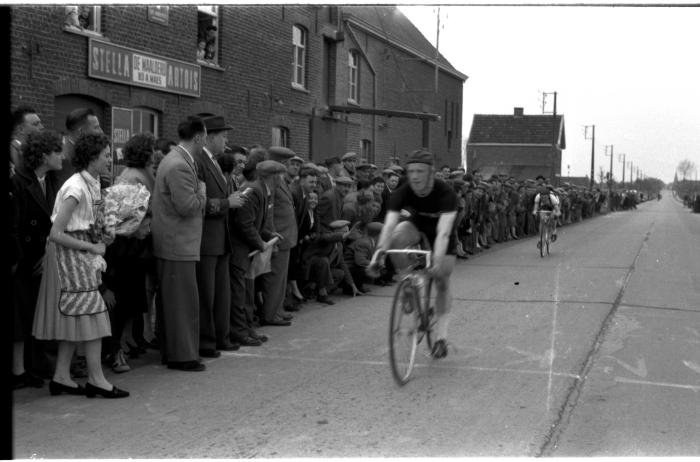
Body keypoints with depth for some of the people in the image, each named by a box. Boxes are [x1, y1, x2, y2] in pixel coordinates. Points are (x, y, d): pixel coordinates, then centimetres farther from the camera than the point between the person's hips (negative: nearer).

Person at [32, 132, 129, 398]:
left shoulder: (91, 184, 5)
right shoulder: (76, 187, -21)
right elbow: (56, 234, -22)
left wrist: (102, 237, -4)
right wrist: (92, 247, -16)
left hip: (81, 254, 9)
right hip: (69, 254, -9)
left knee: (75, 318, 11)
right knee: (90, 316, -6)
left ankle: (61, 377, 17)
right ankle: (96, 380, 0)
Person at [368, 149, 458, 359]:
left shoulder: (446, 194, -35)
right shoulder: (402, 193, -29)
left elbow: (443, 231, -46)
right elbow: (389, 225, -39)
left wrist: (438, 260, -61)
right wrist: (378, 253, -55)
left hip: (441, 233, -1)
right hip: (416, 225, 2)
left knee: (442, 283, -2)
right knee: (397, 236, -33)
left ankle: (441, 336, 11)